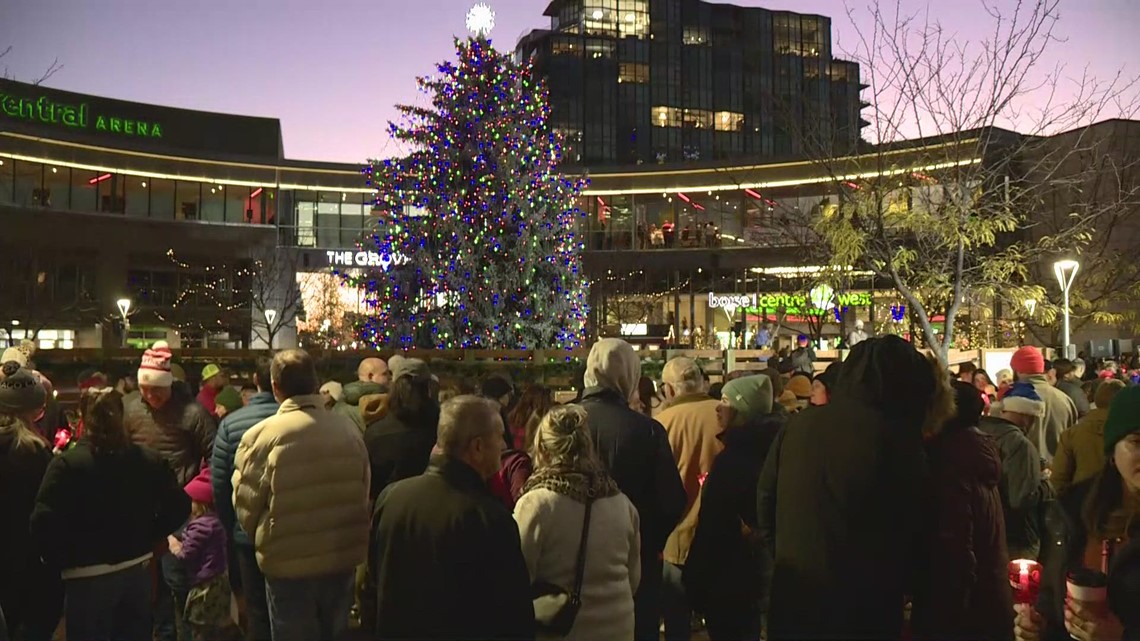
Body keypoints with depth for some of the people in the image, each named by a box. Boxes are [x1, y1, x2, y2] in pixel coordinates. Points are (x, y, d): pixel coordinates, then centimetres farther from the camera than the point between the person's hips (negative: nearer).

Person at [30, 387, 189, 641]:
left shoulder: (66, 463, -14)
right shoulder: (151, 460, -1)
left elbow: (44, 522, -21)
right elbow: (178, 506, -2)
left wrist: (62, 561, -6)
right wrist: (148, 539, 9)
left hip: (88, 577, -3)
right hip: (138, 570, 4)